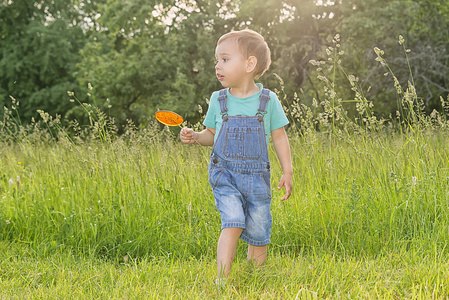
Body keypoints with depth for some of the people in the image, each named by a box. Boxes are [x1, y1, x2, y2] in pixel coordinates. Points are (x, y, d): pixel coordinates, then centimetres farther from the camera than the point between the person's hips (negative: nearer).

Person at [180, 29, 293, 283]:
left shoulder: (268, 100, -2)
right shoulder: (218, 100, 3)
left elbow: (280, 137, 4)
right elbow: (211, 134, 13)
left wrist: (288, 172, 0)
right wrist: (195, 137, -8)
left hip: (257, 177, 0)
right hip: (225, 174, 0)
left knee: (258, 235, 5)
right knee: (233, 223, -20)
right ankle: (222, 280, -19)